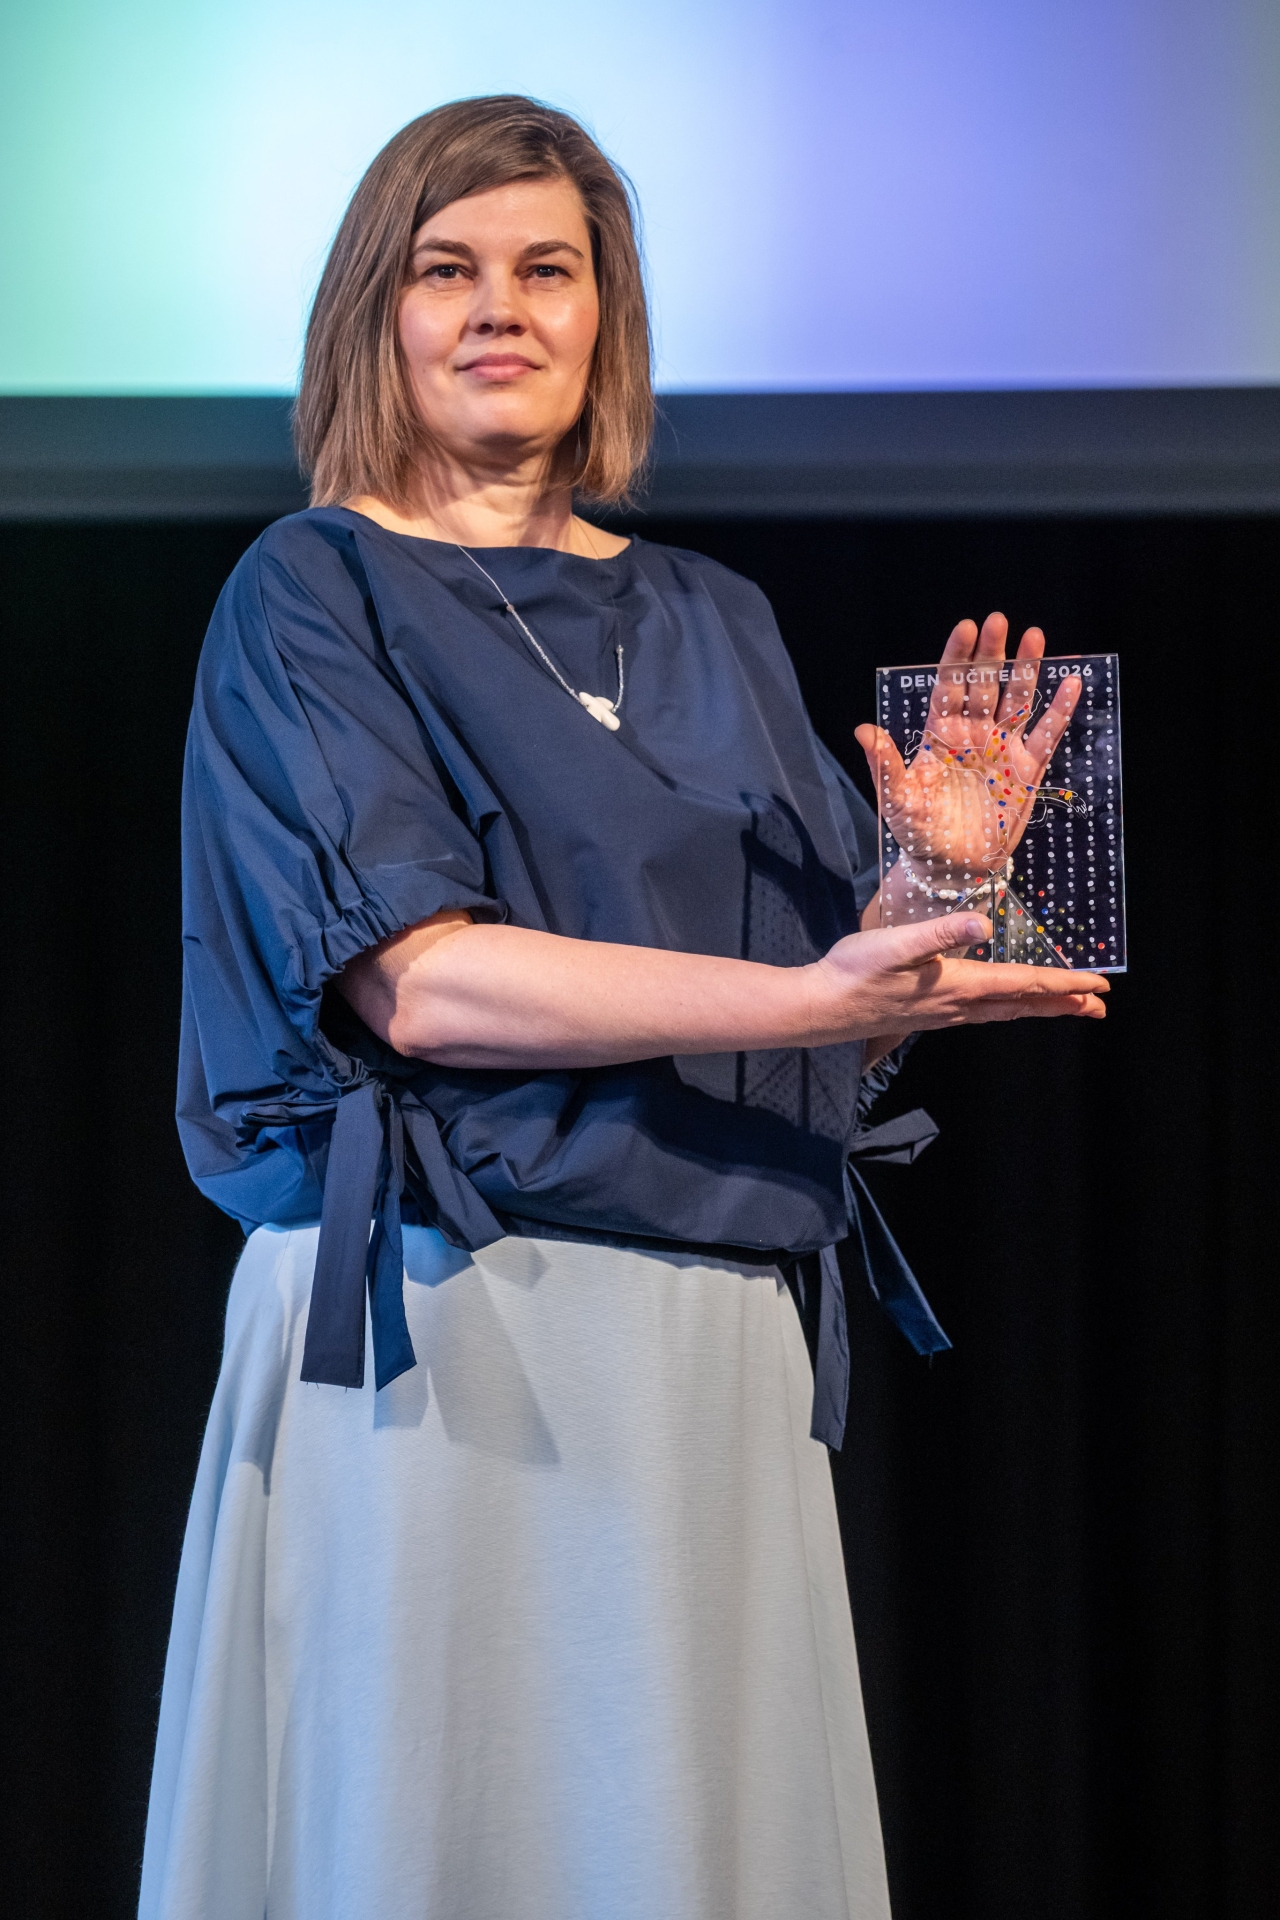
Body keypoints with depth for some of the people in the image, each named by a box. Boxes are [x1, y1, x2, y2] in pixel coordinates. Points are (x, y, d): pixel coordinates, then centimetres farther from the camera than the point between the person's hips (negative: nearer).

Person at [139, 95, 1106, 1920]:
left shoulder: (713, 624, 17)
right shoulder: (311, 594, 1)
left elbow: (836, 1025, 15)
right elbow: (419, 982, -14)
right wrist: (814, 996, -22)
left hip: (723, 1351, 5)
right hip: (444, 1336, -5)